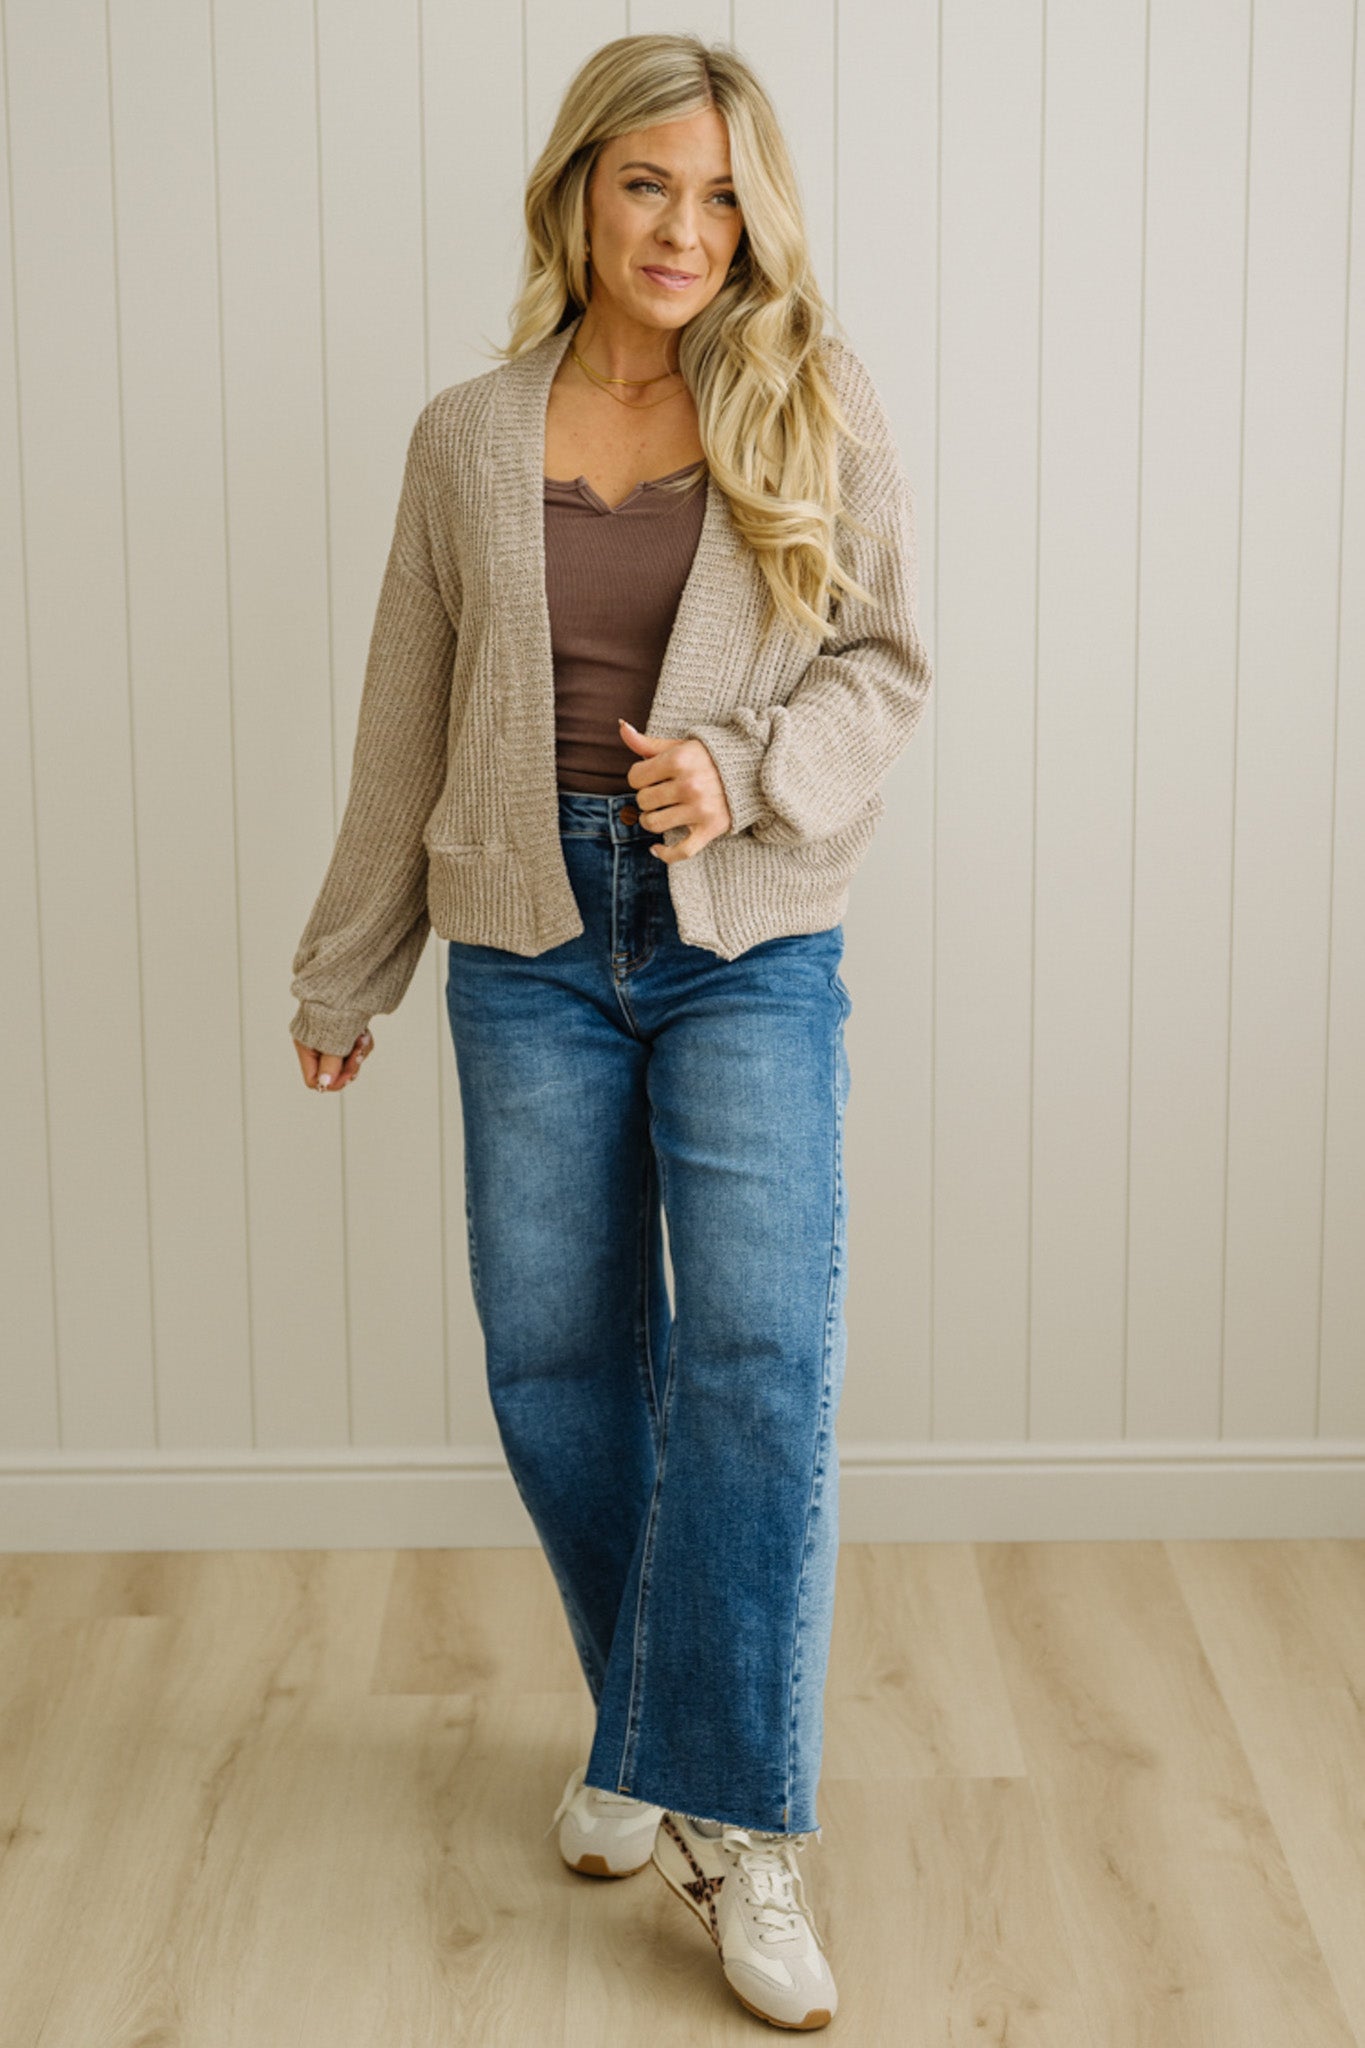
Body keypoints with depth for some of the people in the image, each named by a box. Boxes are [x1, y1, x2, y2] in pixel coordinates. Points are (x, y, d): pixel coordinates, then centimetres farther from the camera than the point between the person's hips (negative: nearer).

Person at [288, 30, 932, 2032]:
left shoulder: (815, 406, 1)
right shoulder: (469, 438, 6)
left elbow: (886, 661, 2)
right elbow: (408, 726, 11)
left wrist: (742, 768, -18)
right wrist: (343, 973, 15)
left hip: (749, 943, -2)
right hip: (533, 943, 2)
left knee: (761, 1356, -11)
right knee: (554, 1365, 6)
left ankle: (737, 1823, -2)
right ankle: (661, 1733, 27)